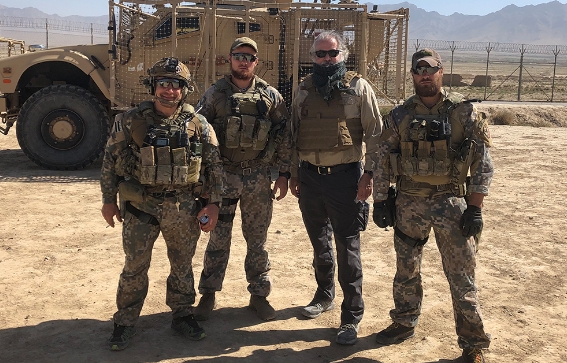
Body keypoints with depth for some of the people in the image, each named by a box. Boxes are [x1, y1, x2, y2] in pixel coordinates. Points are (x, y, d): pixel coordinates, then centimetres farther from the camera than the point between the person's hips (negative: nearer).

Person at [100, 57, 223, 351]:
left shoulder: (198, 124, -2)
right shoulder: (130, 120, -4)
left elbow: (214, 165, 4)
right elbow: (110, 160, 3)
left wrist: (213, 203, -1)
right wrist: (108, 200, 3)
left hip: (184, 207, 1)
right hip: (140, 206, -1)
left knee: (182, 265, 14)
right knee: (135, 267, 7)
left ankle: (182, 315, 32)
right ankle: (125, 322, 23)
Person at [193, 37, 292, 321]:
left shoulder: (270, 95, 4)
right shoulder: (215, 94, 1)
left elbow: (283, 136, 5)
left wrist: (283, 174, 2)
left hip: (259, 178, 1)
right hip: (223, 176, -1)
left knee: (257, 239, 10)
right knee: (218, 238, 6)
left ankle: (259, 294, 23)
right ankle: (208, 295, 19)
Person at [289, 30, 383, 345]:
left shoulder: (359, 87, -2)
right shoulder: (305, 90, 10)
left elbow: (375, 133, -4)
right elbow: (294, 134, 15)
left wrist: (369, 174, -11)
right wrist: (294, 174, 13)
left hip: (344, 176, -4)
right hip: (310, 177, 4)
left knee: (347, 247, -1)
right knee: (320, 242, 17)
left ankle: (352, 316, 8)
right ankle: (325, 295, 36)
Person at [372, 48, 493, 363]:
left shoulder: (464, 112, -4)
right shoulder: (399, 116, 3)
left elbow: (482, 163, -3)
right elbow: (383, 162, 7)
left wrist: (475, 208, -8)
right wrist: (380, 201, 4)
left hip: (451, 203, -2)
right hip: (408, 203, 3)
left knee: (461, 276, 2)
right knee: (406, 270, 15)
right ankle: (404, 323, 35)